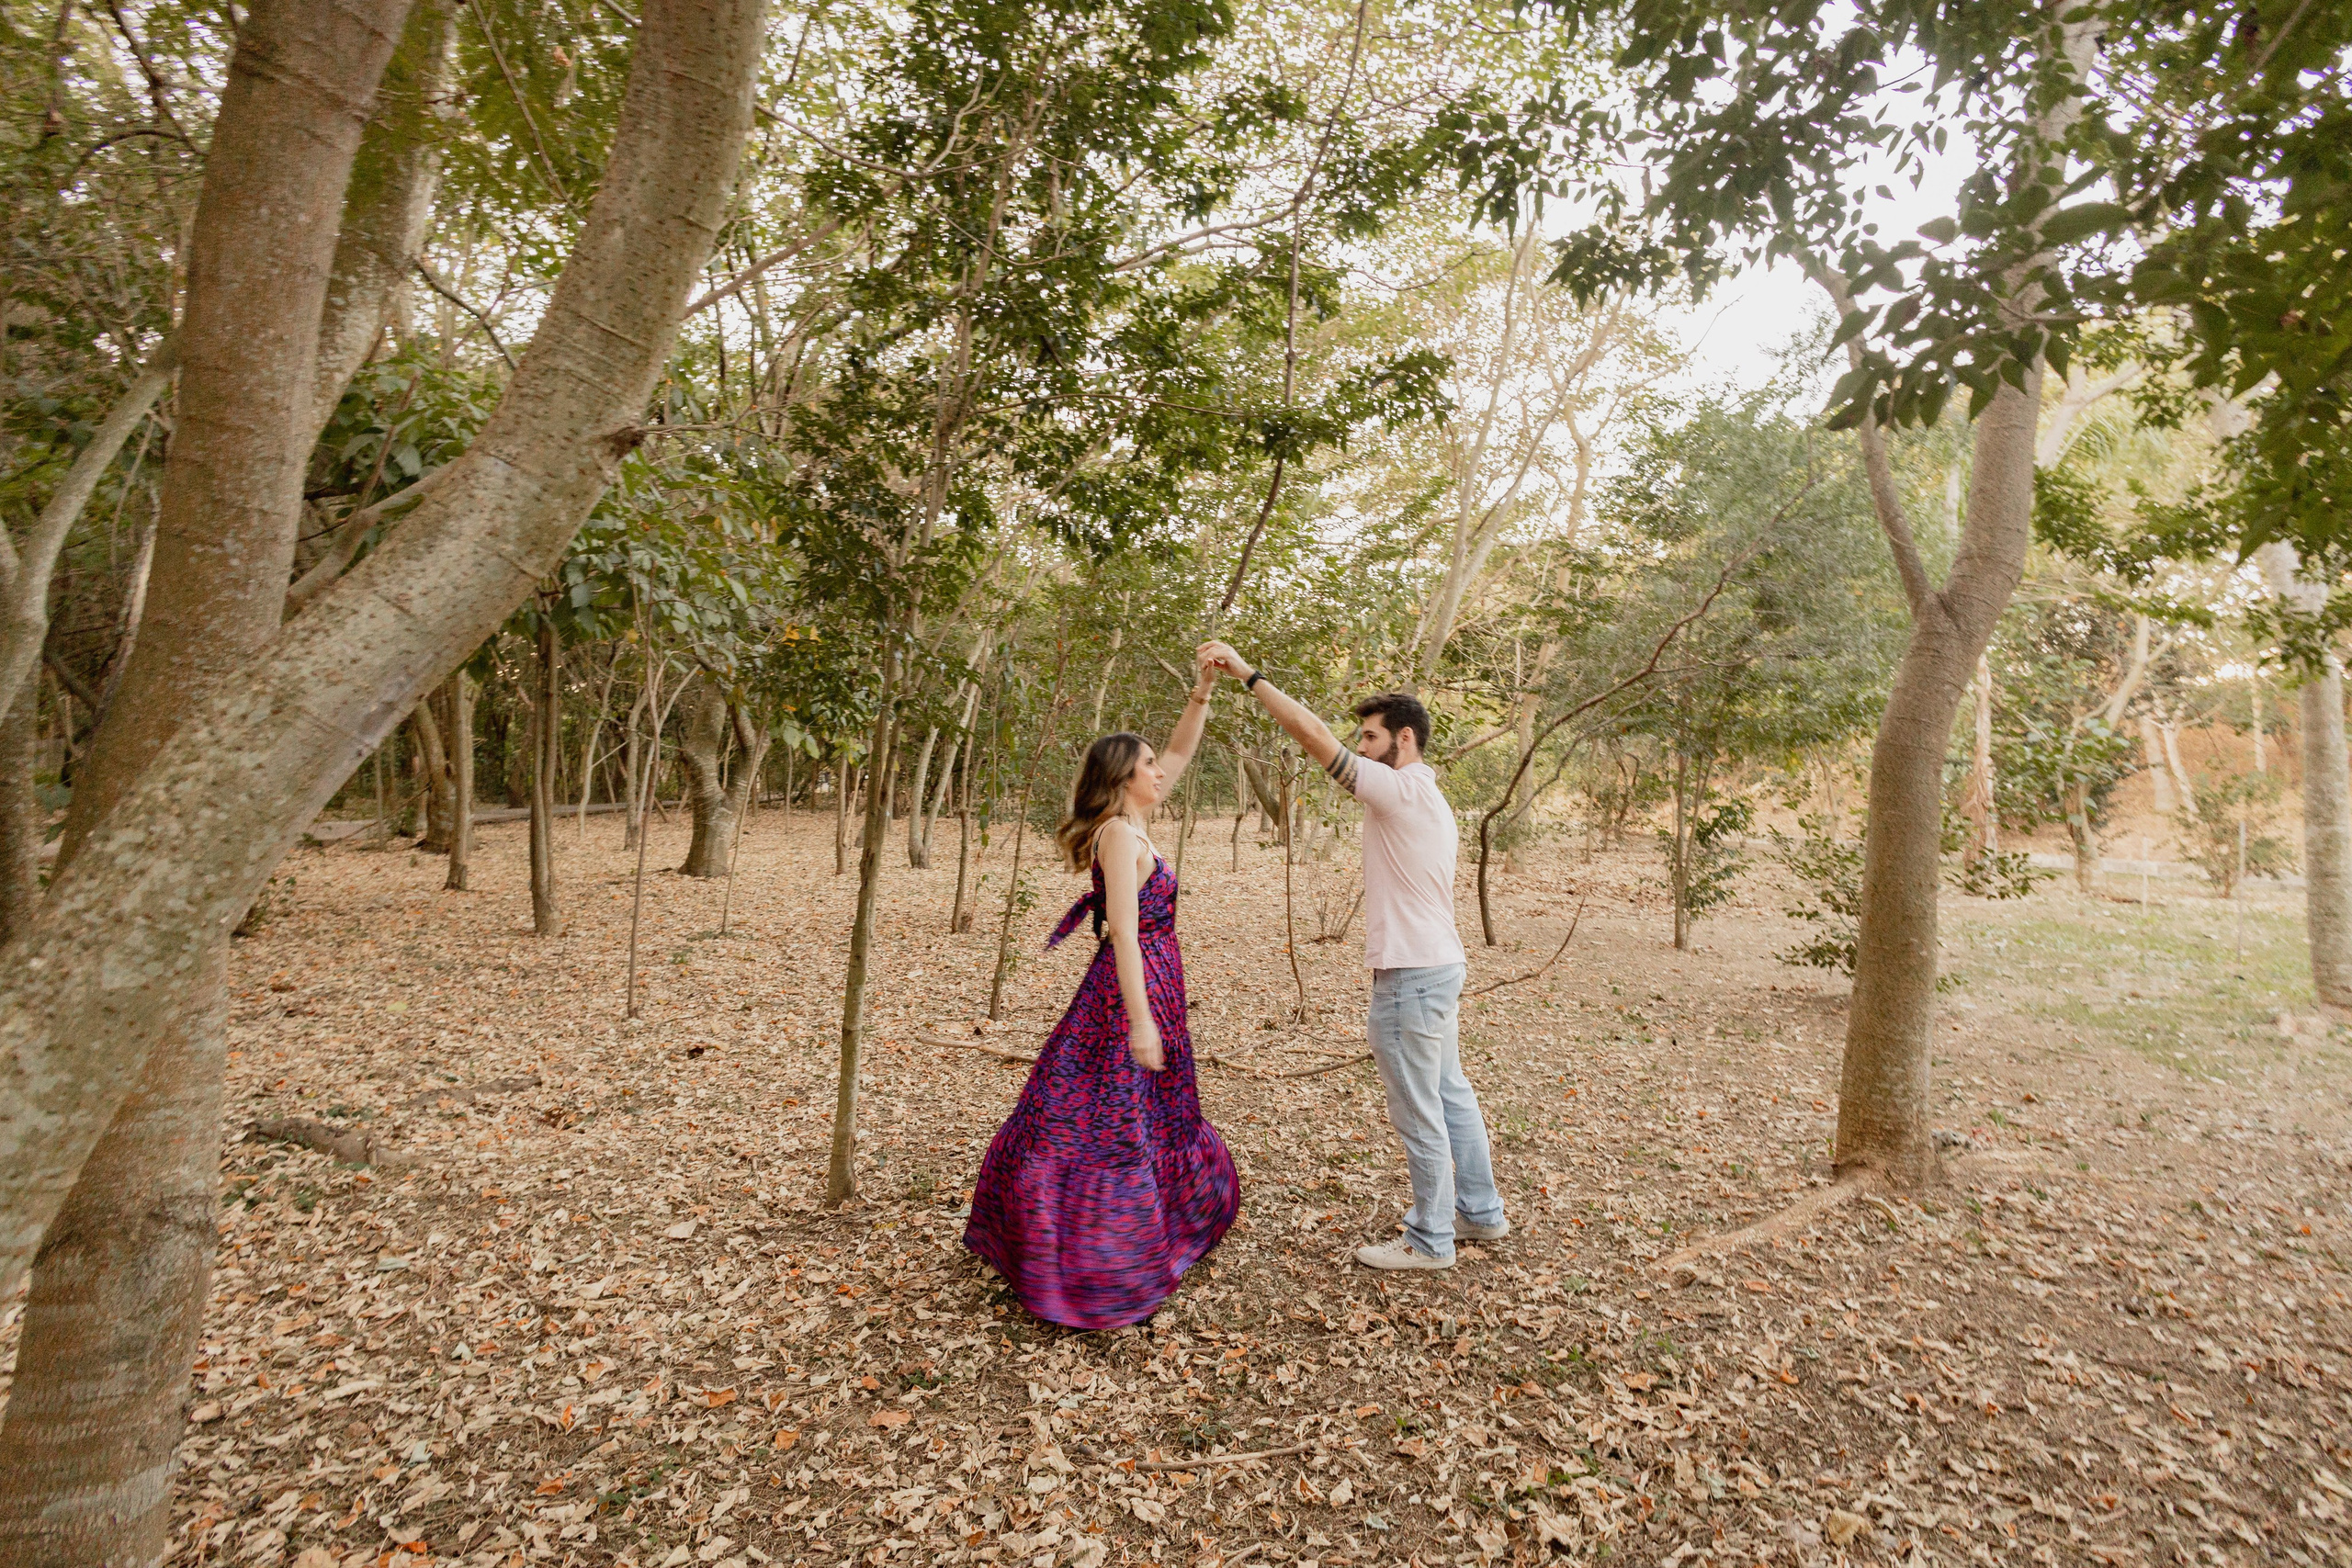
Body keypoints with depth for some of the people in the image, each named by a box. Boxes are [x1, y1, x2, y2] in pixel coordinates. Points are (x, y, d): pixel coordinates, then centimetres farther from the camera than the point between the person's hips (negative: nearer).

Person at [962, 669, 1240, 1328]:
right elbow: (1124, 932, -24)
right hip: (1131, 993, -10)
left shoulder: (1131, 824, 9)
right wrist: (1139, 1020, -26)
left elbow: (1179, 755, 17)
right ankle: (1077, 1271, 11)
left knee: (1152, 1118, 22)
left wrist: (1203, 693, 9)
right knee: (1110, 1121, -1)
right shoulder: (1120, 834, -18)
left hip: (1149, 989, 10)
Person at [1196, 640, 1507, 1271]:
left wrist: (1248, 674, -20)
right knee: (1450, 1094, 21)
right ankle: (1480, 1212, 35)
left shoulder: (1402, 792, -18)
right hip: (1438, 965, 10)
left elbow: (1314, 734, -24)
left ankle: (1429, 1241, 17)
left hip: (1411, 977, -10)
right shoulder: (1429, 799, 13)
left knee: (1419, 1112, 3)